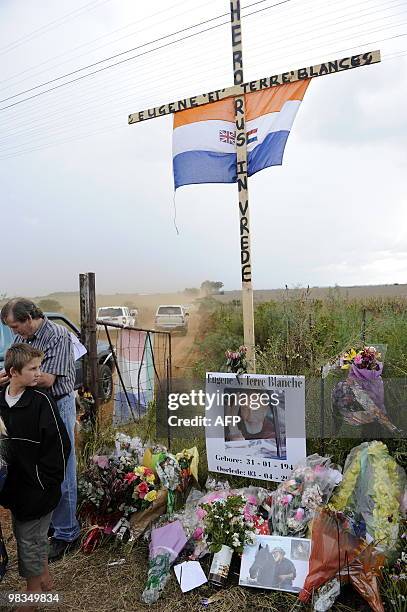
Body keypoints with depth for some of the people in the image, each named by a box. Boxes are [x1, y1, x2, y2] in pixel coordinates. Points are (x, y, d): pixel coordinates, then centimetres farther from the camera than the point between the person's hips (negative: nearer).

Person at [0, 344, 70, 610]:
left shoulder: (41, 401, -19)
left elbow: (59, 445, -18)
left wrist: (44, 484, -14)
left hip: (37, 488, -5)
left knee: (29, 542, 10)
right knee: (35, 539, 23)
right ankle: (46, 582, 45)